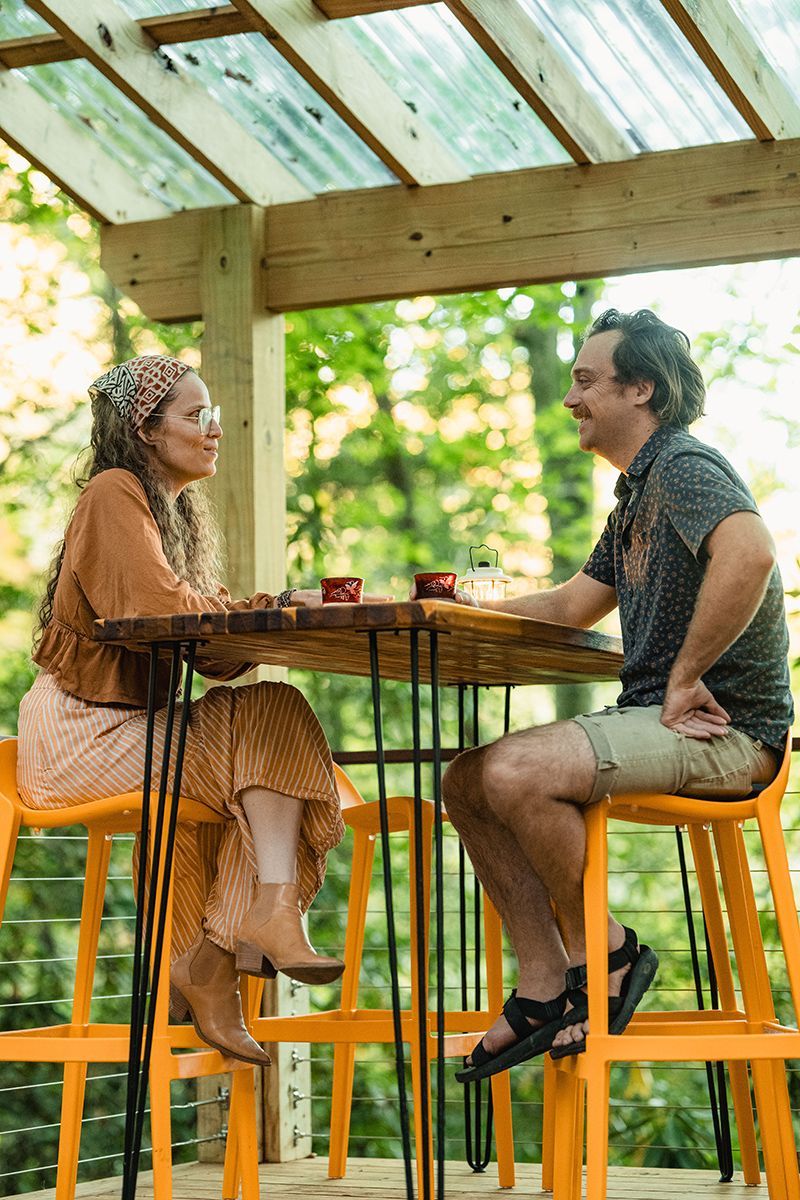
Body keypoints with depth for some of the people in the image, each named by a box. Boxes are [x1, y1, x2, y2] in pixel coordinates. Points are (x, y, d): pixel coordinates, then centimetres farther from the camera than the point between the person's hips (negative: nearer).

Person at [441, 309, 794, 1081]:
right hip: (652, 717, 10)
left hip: (724, 729, -10)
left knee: (516, 774, -28)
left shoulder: (685, 467, -11)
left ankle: (602, 952, -7)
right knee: (468, 781, 2)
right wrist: (469, 609, 24)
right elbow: (572, 606, 32)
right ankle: (546, 986, 0)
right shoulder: (637, 493, 22)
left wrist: (684, 677, -26)